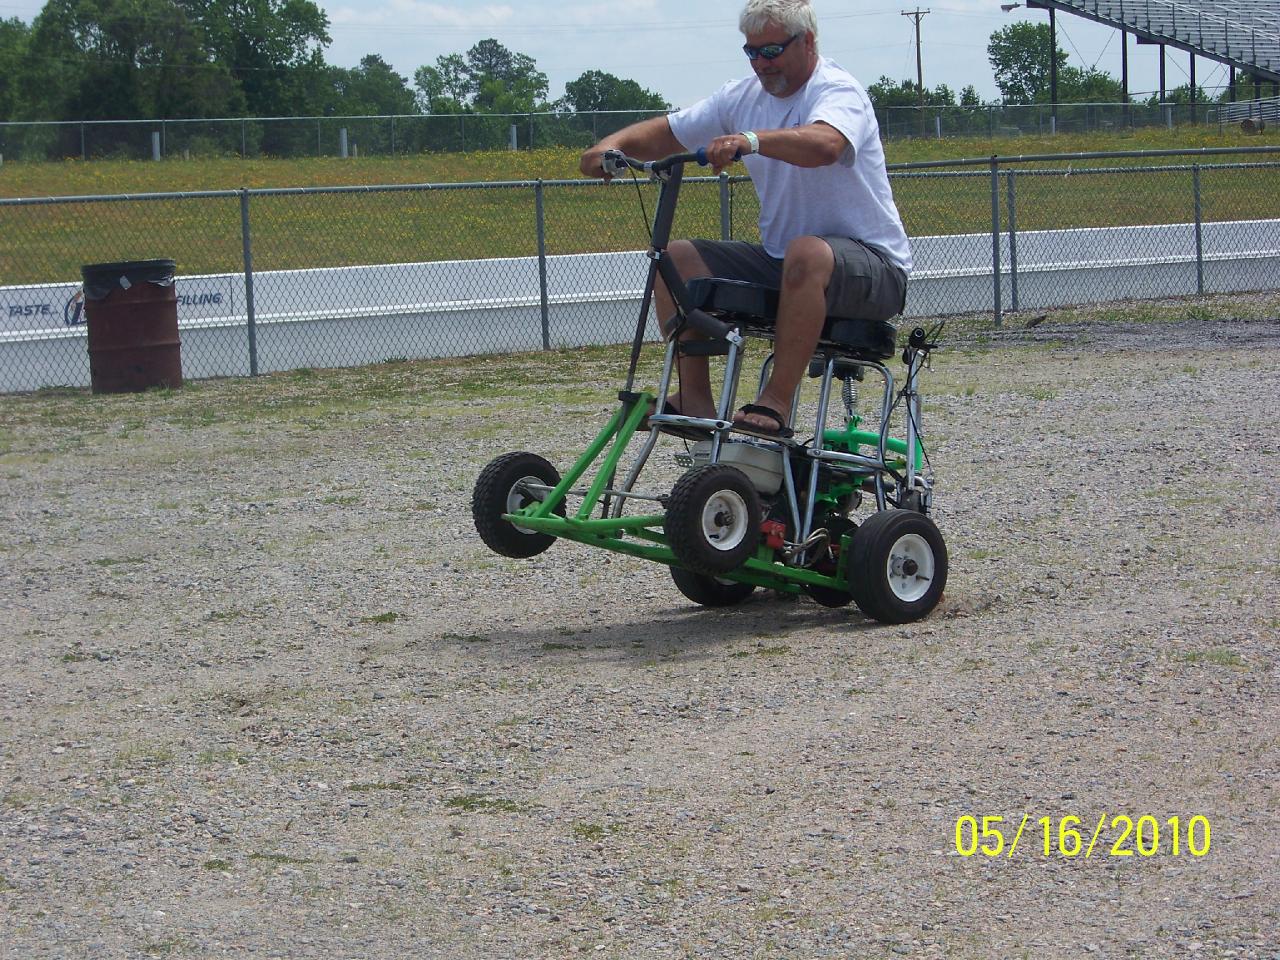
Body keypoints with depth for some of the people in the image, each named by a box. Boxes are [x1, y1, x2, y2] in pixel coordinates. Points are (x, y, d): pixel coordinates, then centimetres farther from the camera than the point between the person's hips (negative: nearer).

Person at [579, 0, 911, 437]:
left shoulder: (837, 91, -14)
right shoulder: (744, 97, 9)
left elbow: (824, 144, -38)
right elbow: (665, 134, 10)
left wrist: (751, 140, -53)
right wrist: (614, 143, -11)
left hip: (872, 263, -8)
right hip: (780, 262, 8)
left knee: (807, 253, -40)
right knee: (676, 258, -6)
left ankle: (775, 403, -35)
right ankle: (695, 399, -10)